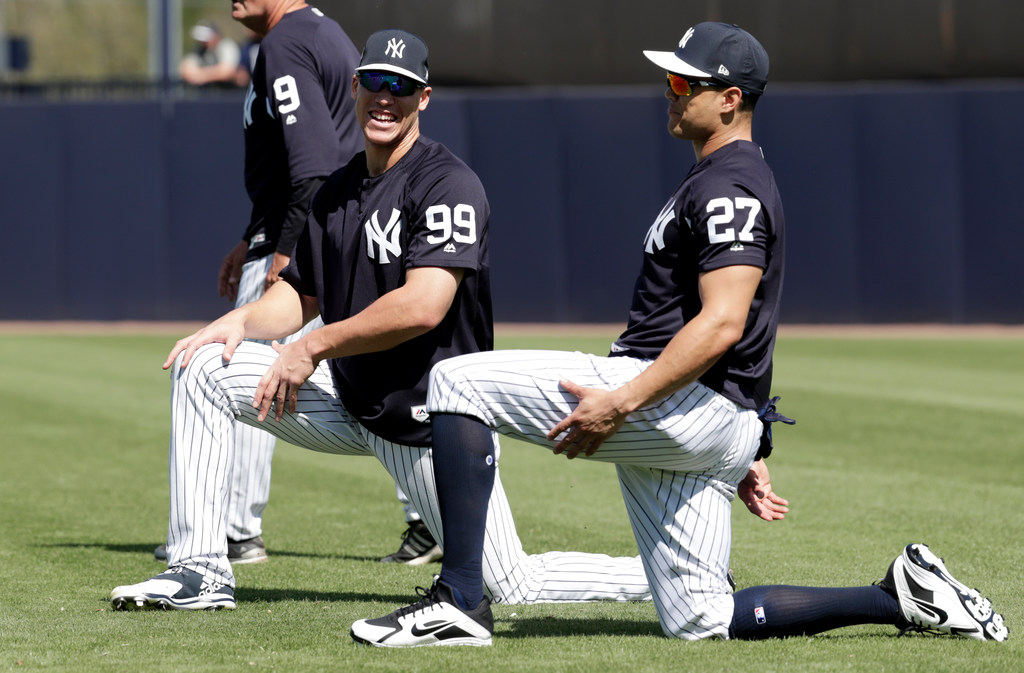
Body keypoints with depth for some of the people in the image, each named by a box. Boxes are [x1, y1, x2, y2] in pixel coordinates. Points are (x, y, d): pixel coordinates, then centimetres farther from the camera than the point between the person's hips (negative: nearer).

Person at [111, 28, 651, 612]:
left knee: (516, 585, -8)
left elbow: (423, 307, -27)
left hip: (433, 422, -7)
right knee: (203, 367, -5)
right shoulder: (340, 190, 9)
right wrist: (242, 320, -6)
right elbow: (301, 294, 16)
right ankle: (200, 573, -6)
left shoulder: (448, 185, -17)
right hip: (347, 400, 7)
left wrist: (313, 348, -22)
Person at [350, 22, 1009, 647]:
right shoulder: (723, 179, 24)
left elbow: (722, 326, -22)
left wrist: (620, 404, -25)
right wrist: (747, 451, 28)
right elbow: (732, 328, 28)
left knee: (457, 381, -14)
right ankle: (901, 597, 9)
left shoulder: (730, 186, -10)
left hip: (689, 407, -11)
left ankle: (459, 599, -21)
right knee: (701, 622, 10)